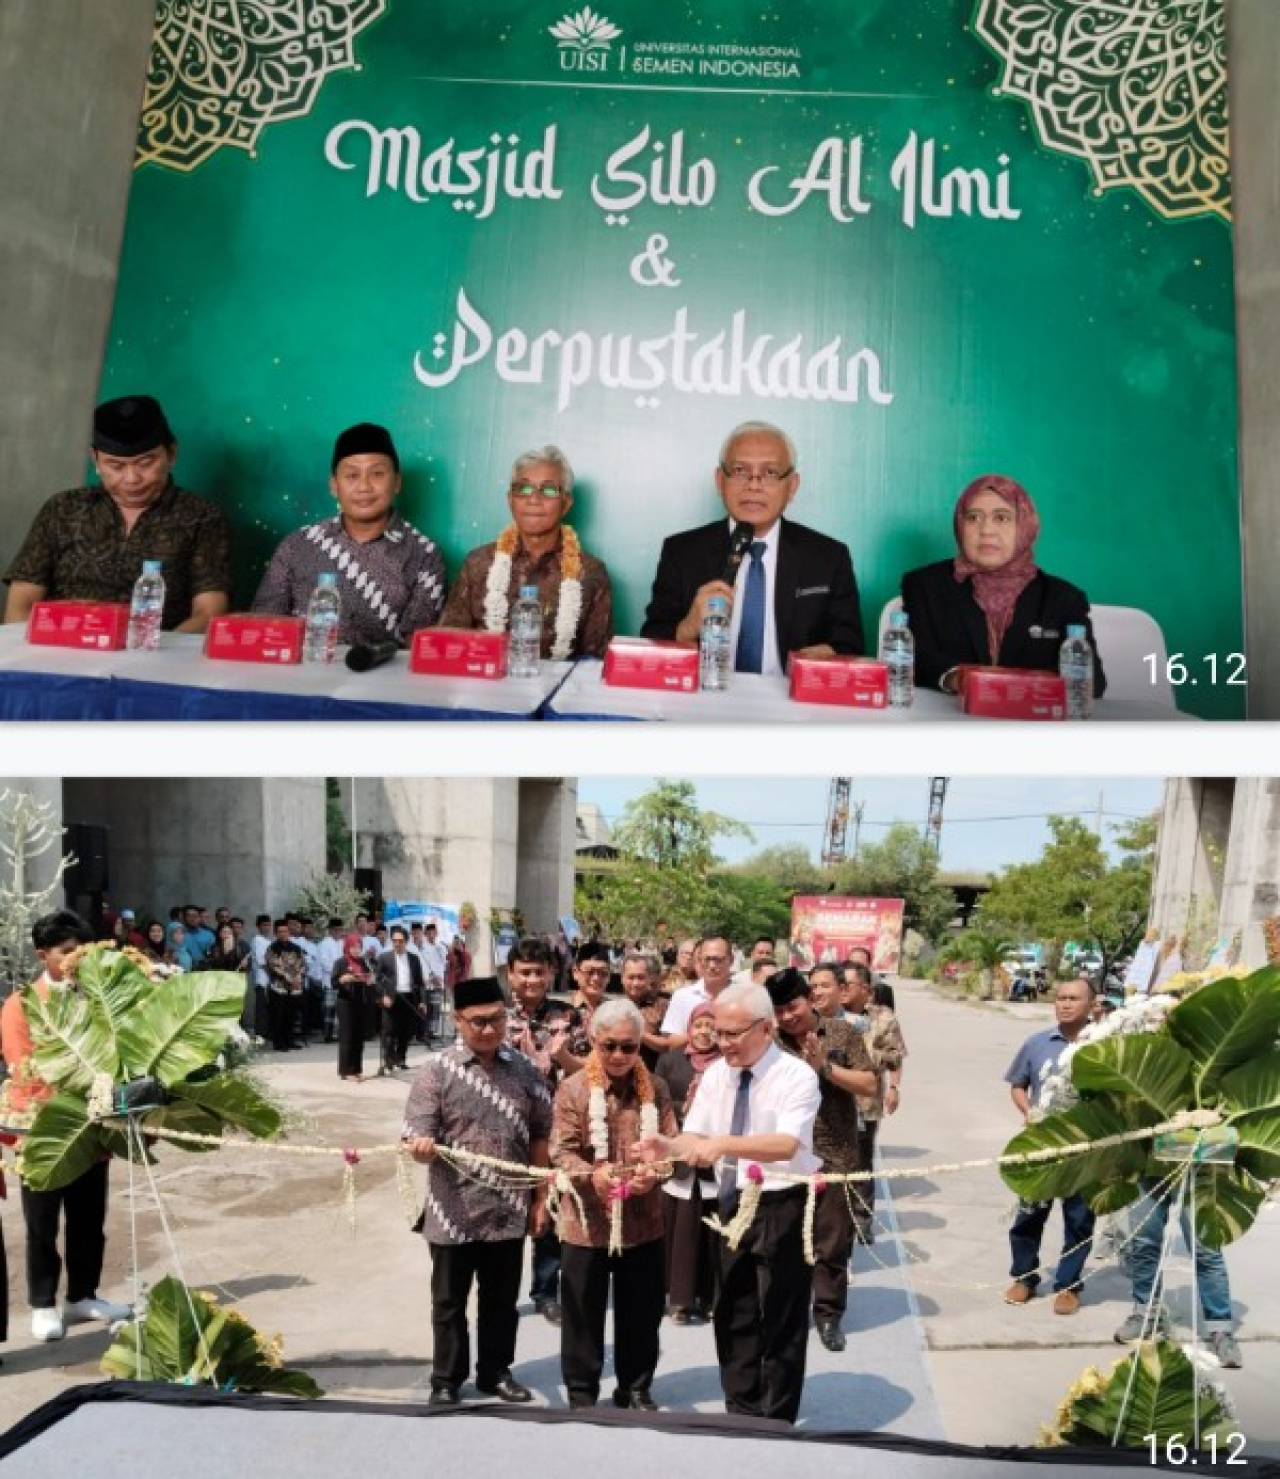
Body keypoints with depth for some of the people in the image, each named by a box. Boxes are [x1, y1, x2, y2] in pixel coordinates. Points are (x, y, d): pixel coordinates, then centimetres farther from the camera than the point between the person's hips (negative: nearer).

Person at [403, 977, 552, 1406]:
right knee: (449, 1301, 11)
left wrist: (540, 1198, 7)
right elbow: (416, 1138, -12)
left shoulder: (524, 1069, 0)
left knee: (502, 1299, 16)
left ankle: (495, 1371, 33)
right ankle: (446, 1380, 27)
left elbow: (539, 1137, 7)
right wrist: (421, 1145, -36)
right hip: (454, 1212, -2)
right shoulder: (437, 1070, -9)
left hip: (508, 1211, 3)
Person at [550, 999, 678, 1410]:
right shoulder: (573, 1089, -7)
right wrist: (590, 1176, -29)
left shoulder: (655, 1088, 2)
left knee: (641, 1313, 13)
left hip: (644, 1221, 3)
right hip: (587, 1221, -2)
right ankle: (582, 1392, 25)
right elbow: (561, 1152, -10)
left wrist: (655, 1172, -21)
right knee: (584, 1314, 8)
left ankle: (635, 1388, 32)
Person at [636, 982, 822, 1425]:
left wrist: (723, 1144, -42)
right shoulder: (715, 1074, 2)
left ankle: (775, 1423, 20)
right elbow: (696, 1136, 3)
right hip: (732, 1204, 6)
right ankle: (741, 1413, 32)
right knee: (733, 1316, 16)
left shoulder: (796, 1076, -17)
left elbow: (787, 1144, -31)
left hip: (782, 1209, -6)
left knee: (780, 1321, 5)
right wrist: (669, 1146, -19)